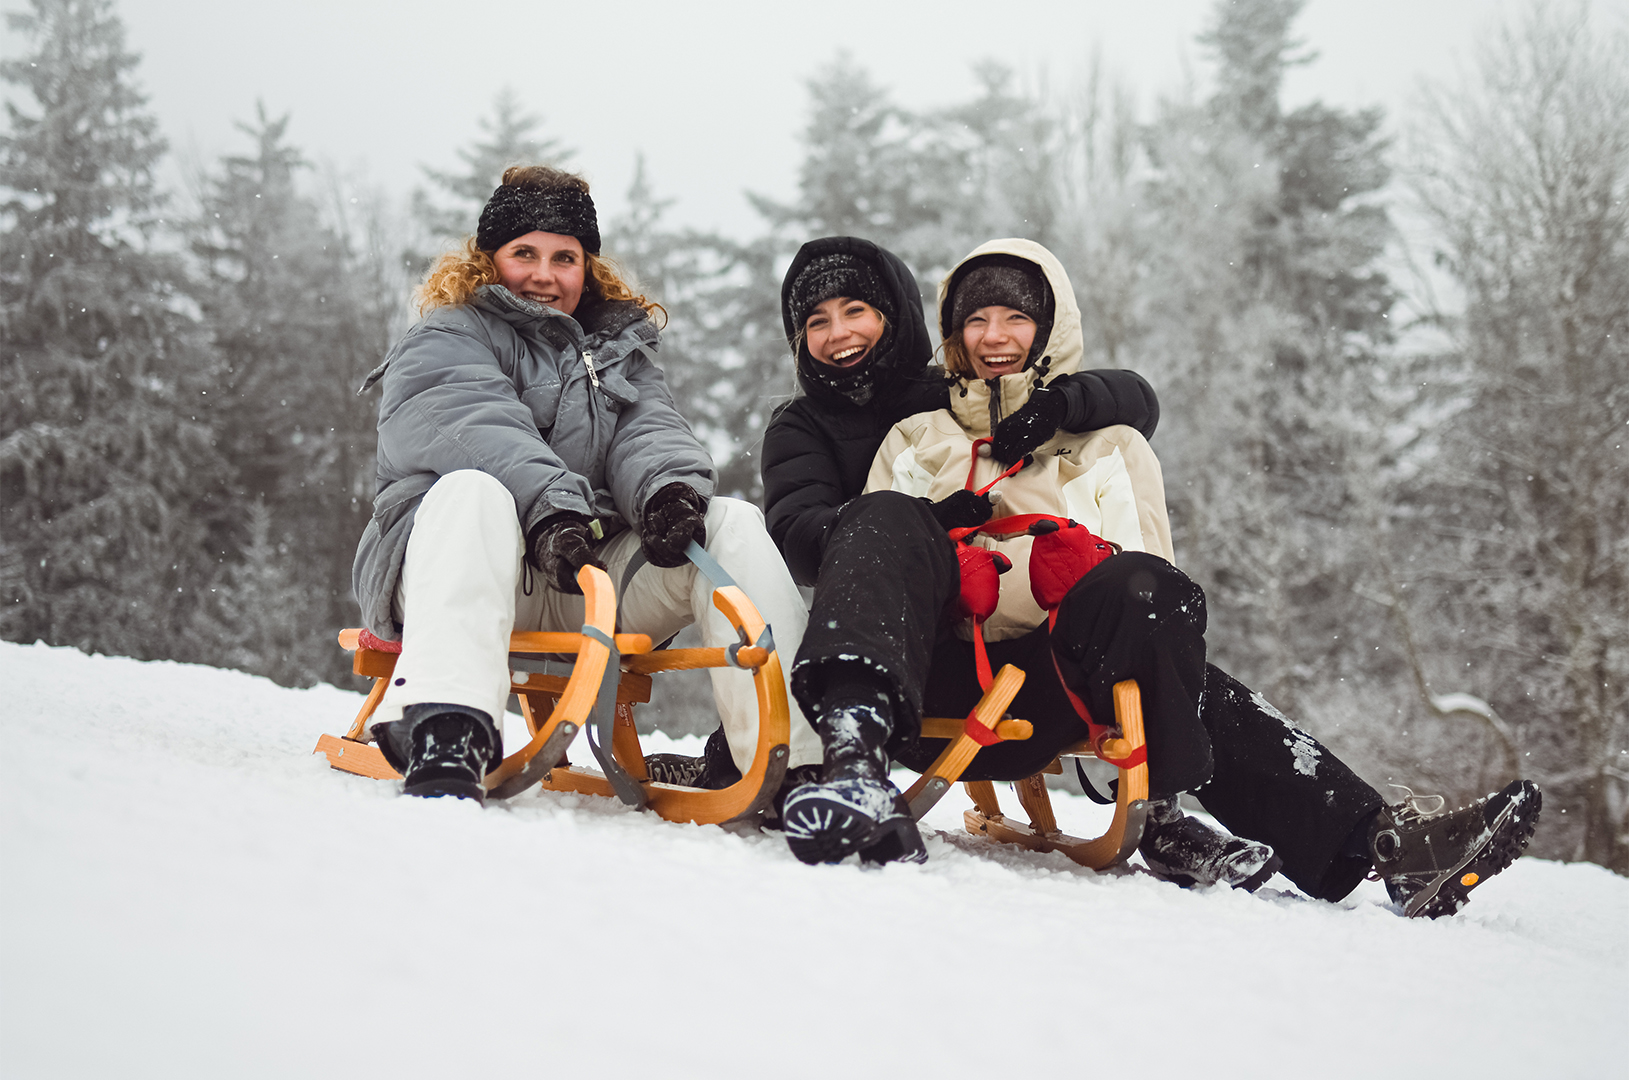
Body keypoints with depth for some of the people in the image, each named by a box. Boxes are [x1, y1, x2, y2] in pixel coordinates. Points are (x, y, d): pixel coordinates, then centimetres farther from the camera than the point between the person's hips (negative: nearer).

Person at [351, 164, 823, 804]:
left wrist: (669, 488, -21)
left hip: (592, 589, 5)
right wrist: (549, 505, -33)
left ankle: (789, 763, -28)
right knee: (472, 490, -36)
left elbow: (647, 430, 5)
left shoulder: (617, 349, 26)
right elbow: (470, 429, -14)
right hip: (467, 574, -4)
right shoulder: (445, 341, 9)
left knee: (734, 523, -14)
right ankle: (445, 737, -55)